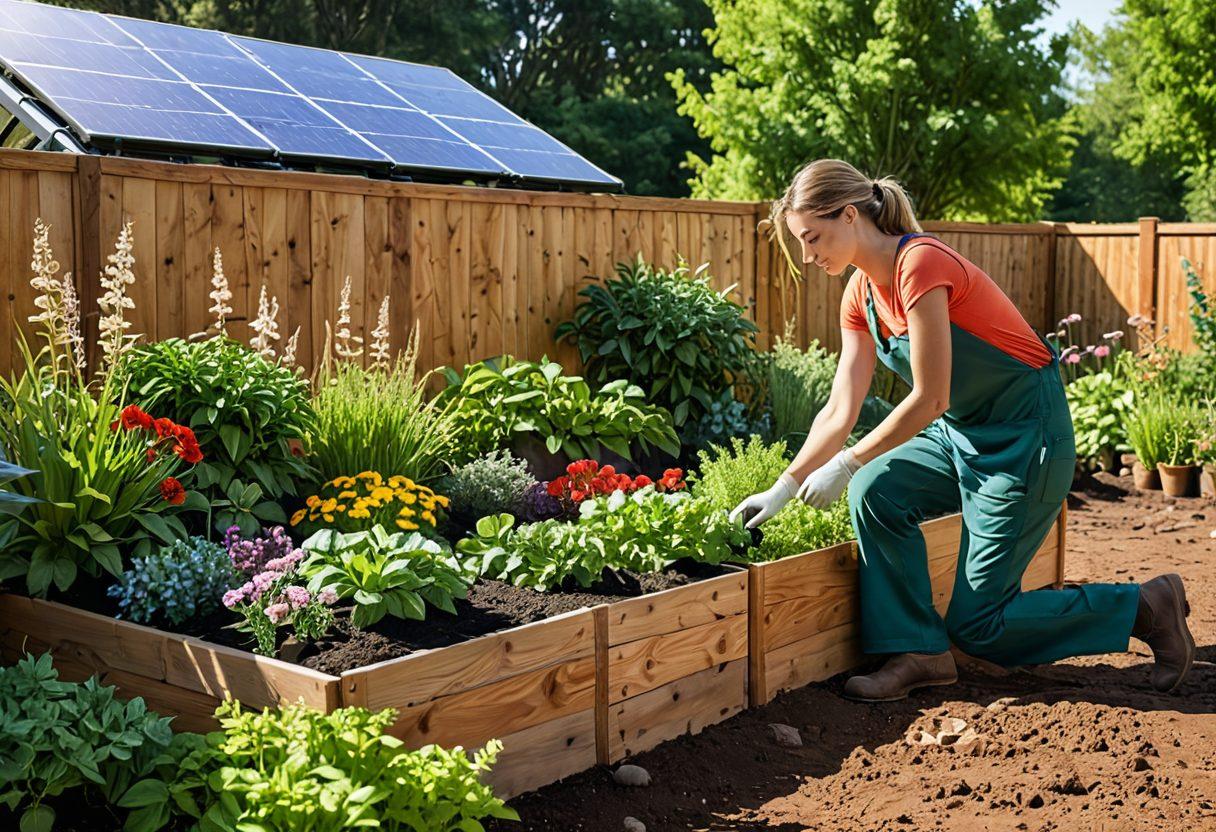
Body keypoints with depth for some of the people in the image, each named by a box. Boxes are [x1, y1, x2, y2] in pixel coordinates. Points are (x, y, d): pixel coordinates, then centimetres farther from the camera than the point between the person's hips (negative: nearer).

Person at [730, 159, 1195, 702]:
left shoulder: (921, 264, -24)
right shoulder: (861, 294, 2)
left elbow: (929, 400, -23)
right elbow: (840, 411, 2)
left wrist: (845, 465, -16)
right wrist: (783, 489, -3)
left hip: (1026, 436, -8)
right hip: (962, 433, 8)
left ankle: (1146, 607, 12)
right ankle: (917, 652, -4)